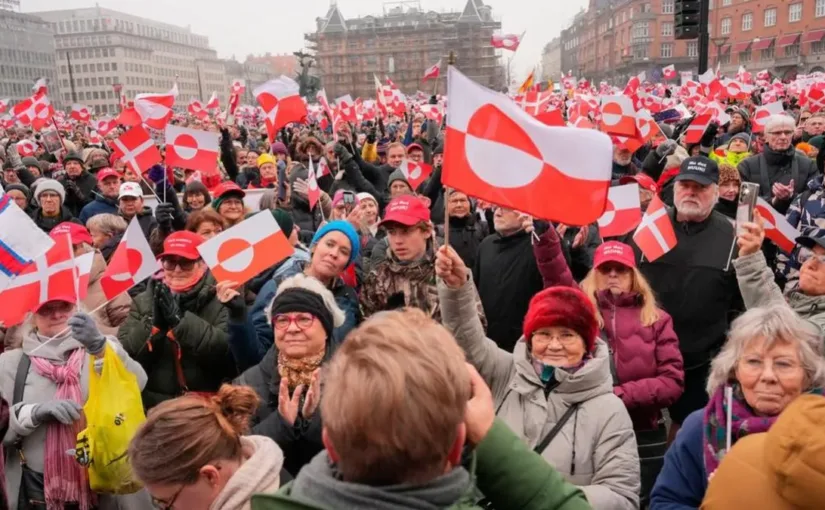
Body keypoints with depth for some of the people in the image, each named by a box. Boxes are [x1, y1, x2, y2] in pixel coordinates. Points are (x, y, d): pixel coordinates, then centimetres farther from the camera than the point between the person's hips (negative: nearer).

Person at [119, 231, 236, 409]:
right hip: (153, 403, 3)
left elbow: (230, 352, -15)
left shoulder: (220, 300, -1)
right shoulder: (144, 301, 9)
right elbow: (123, 356, 1)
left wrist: (181, 319, -18)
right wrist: (153, 322, -13)